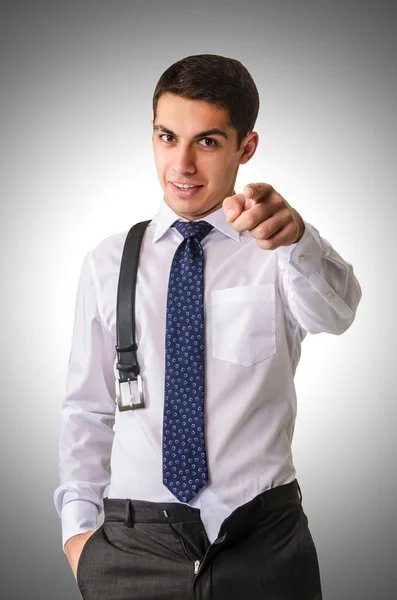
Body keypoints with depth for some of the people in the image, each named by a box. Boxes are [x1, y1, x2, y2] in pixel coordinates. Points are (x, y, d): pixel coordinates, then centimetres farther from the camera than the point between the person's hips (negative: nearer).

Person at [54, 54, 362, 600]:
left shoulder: (273, 254, -4)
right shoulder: (107, 265, 4)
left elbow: (334, 312, -26)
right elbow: (87, 409, 7)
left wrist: (296, 237, -45)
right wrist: (78, 525, -3)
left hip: (265, 542, -1)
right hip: (133, 545, 2)